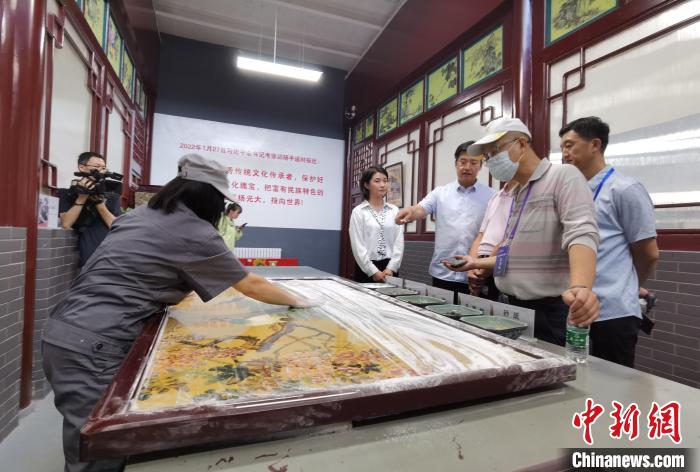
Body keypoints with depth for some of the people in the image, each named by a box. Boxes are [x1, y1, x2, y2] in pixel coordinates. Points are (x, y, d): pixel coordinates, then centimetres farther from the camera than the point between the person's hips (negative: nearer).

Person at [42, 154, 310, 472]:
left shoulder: (140, 215, 12)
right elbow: (252, 286, -4)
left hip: (63, 331, 9)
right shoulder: (193, 232, -12)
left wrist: (172, 294, 32)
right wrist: (296, 301, 9)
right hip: (94, 345, -9)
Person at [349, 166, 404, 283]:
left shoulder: (394, 210, 6)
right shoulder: (358, 211, -3)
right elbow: (358, 246, -8)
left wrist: (391, 268, -9)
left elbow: (399, 242, 1)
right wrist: (373, 271, -13)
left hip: (390, 268, 3)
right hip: (366, 269, -2)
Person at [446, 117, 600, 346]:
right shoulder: (515, 195, 15)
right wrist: (477, 263, 18)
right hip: (516, 308, 8)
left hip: (552, 310, -7)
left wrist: (580, 288, -41)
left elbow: (581, 234, -25)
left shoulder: (563, 176, -8)